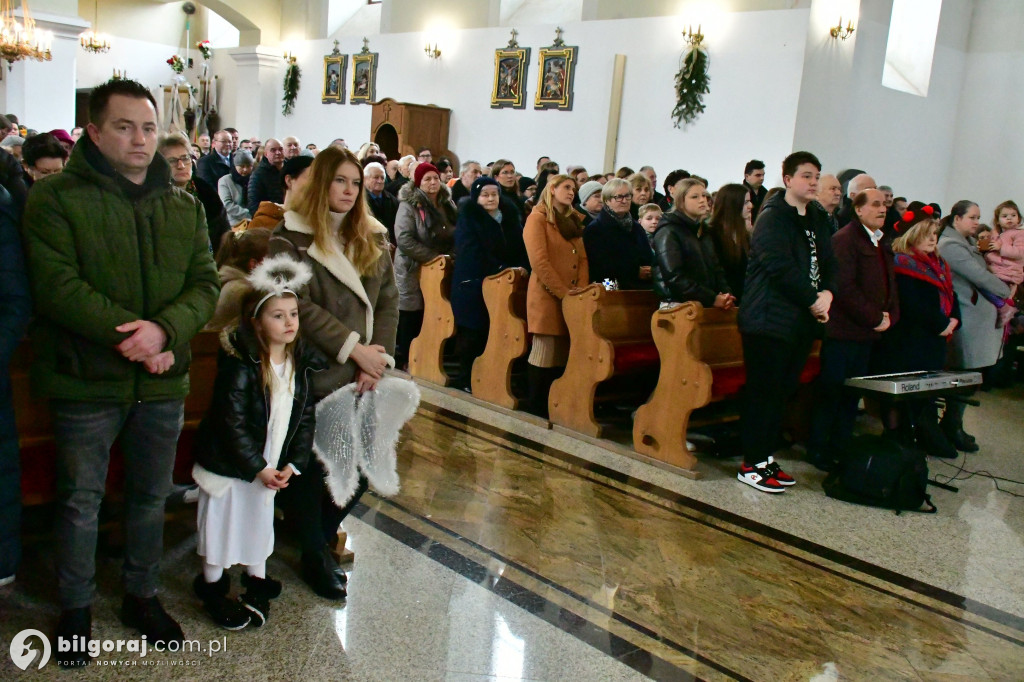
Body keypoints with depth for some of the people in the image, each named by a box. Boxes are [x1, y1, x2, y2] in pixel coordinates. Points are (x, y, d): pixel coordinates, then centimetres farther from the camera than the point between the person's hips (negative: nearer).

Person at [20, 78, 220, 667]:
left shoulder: (185, 207, 5)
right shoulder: (56, 199, -8)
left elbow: (205, 283, -1)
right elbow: (57, 286, -17)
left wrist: (164, 328, -19)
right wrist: (130, 335, -23)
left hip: (163, 381, 4)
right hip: (86, 381, -3)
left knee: (152, 495, 17)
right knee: (81, 500, 10)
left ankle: (143, 595, 37)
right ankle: (76, 609, 30)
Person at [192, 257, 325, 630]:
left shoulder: (301, 364, -3)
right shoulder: (239, 366, -22)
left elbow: (306, 417, 0)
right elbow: (233, 424, -22)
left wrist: (292, 464, -7)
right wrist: (258, 469, -19)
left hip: (268, 465, 6)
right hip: (228, 464, -6)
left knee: (260, 522, 20)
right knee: (222, 525, 9)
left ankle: (256, 581, 39)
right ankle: (212, 587, 29)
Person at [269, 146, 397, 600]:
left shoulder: (372, 238, 12)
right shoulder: (291, 238, -4)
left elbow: (389, 301, 7)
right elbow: (298, 306, -13)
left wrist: (378, 360, -5)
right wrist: (354, 348, -15)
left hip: (362, 377, 5)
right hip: (312, 375, -5)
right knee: (309, 469, 4)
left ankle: (319, 535, 32)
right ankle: (315, 555, 24)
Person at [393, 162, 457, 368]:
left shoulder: (447, 204, 11)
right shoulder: (409, 204, -7)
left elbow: (455, 236, 19)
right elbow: (404, 239, -18)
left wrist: (450, 257, 0)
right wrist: (434, 257, -18)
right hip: (414, 270, -5)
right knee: (410, 322, -1)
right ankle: (405, 363, 11)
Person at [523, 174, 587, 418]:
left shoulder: (573, 221, 21)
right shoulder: (537, 219, -1)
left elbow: (583, 259, 14)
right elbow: (539, 261, -11)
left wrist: (581, 291, -2)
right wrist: (563, 292, -15)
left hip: (573, 302, 6)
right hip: (547, 298, -6)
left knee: (563, 356, 4)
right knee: (545, 356, -5)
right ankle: (537, 411, 3)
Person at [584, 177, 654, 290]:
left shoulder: (637, 228, 22)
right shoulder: (594, 229, -1)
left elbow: (650, 259, 22)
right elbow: (600, 266, -11)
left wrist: (650, 271, -3)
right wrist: (635, 272, -12)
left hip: (642, 288, 5)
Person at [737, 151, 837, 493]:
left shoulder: (818, 219, 16)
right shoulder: (772, 217, -9)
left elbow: (829, 263, 14)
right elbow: (780, 267, -18)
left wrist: (827, 293, -6)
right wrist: (813, 300, -14)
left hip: (803, 320, 8)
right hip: (770, 319, -8)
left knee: (783, 391, 11)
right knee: (763, 391, -4)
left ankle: (765, 456, 21)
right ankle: (751, 465, 3)